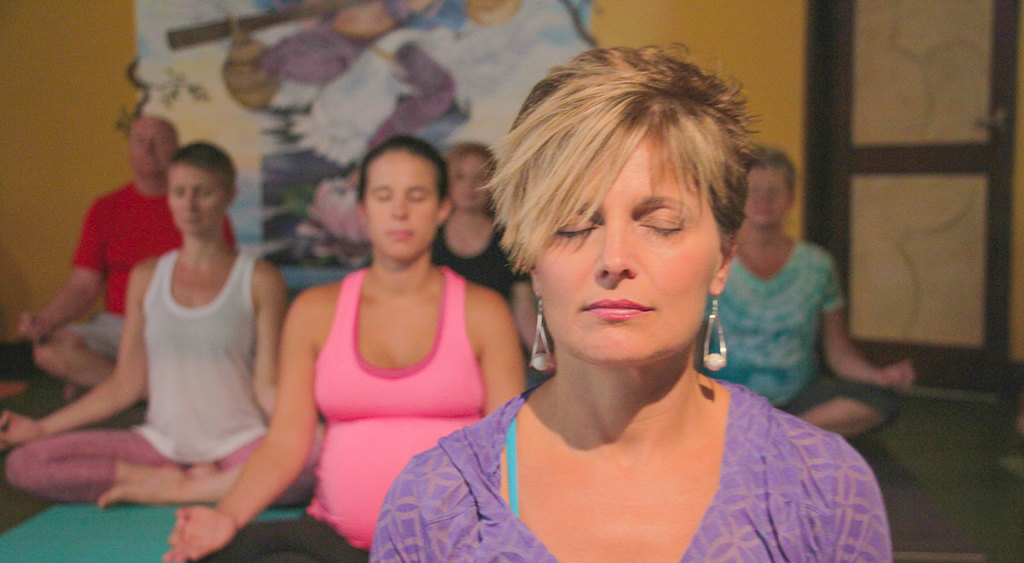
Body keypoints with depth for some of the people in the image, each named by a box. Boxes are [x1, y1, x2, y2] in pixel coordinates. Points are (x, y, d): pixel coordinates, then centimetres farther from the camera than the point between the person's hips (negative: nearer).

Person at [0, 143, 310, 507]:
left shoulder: (260, 281, 0)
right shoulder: (146, 277, 10)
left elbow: (266, 386, -3)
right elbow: (125, 385, 11)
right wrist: (41, 427, 7)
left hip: (238, 442, -2)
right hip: (162, 442, 3)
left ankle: (171, 489, -18)